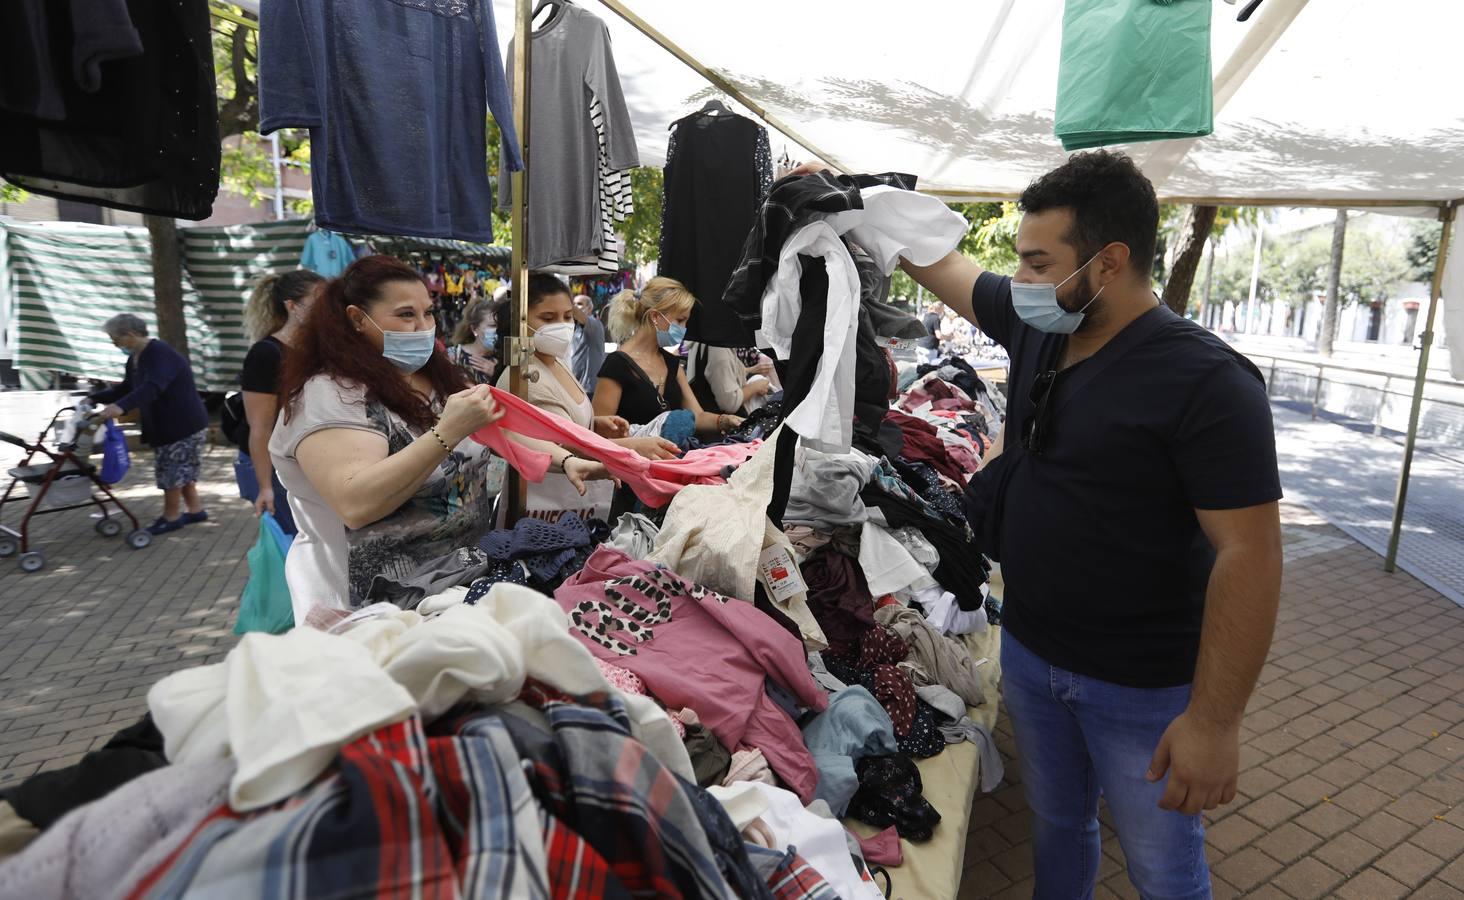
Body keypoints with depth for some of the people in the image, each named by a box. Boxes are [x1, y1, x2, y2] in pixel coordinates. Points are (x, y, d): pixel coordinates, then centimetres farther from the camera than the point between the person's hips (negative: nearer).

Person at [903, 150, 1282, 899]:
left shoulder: (1207, 382, -22)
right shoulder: (1033, 326, -3)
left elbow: (1248, 554, -23)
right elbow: (941, 265, 10)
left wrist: (1214, 721, -21)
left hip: (1143, 689, -5)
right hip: (1028, 653, 6)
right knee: (1056, 825, 25)